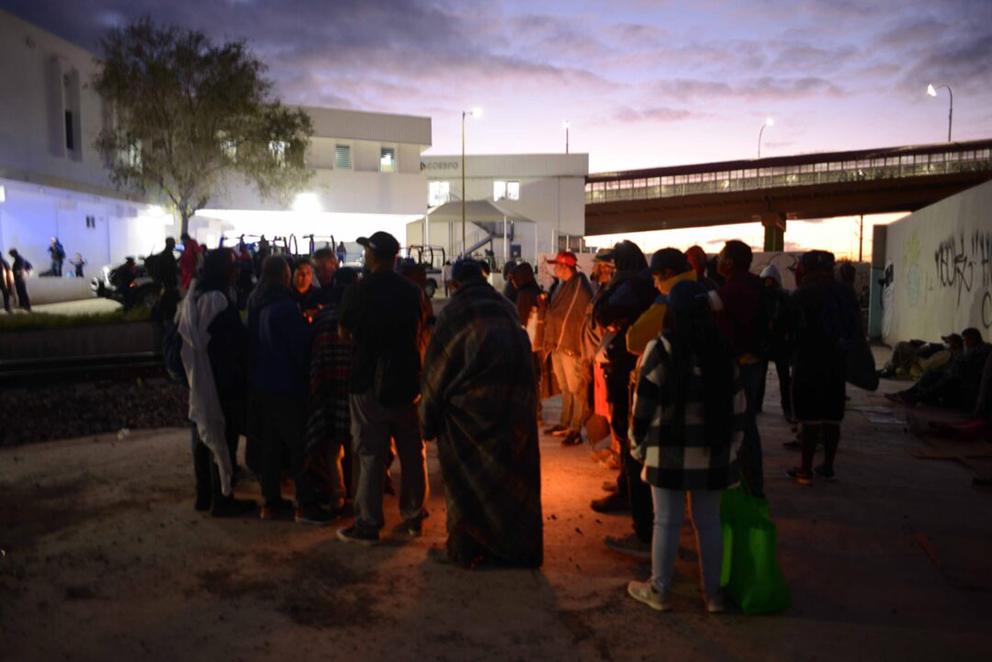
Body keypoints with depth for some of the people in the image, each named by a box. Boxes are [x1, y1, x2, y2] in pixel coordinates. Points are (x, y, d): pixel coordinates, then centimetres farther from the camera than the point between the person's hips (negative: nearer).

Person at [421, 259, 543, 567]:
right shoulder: (505, 307, 8)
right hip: (517, 402, 5)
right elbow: (522, 352, 10)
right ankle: (519, 546, 26)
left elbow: (437, 368, -3)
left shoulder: (453, 313, -5)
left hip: (473, 405, -5)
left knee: (467, 476, 9)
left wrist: (429, 416, 6)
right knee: (515, 472, 14)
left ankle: (464, 548, 17)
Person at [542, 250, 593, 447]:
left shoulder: (581, 287, -14)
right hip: (558, 346, 9)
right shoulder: (562, 287, 14)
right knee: (565, 389, 18)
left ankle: (576, 430, 1)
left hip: (573, 347, -9)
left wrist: (584, 347, -19)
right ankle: (565, 424, 28)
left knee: (577, 390, -3)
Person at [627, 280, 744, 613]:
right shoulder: (722, 349, 1)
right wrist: (731, 446, 16)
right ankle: (713, 593, 26)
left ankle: (659, 591, 21)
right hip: (712, 451, 4)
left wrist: (637, 445, 4)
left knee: (667, 521, 7)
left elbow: (645, 404, -9)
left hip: (669, 451, -4)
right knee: (709, 522, 14)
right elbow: (737, 405, 6)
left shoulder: (661, 348, -12)